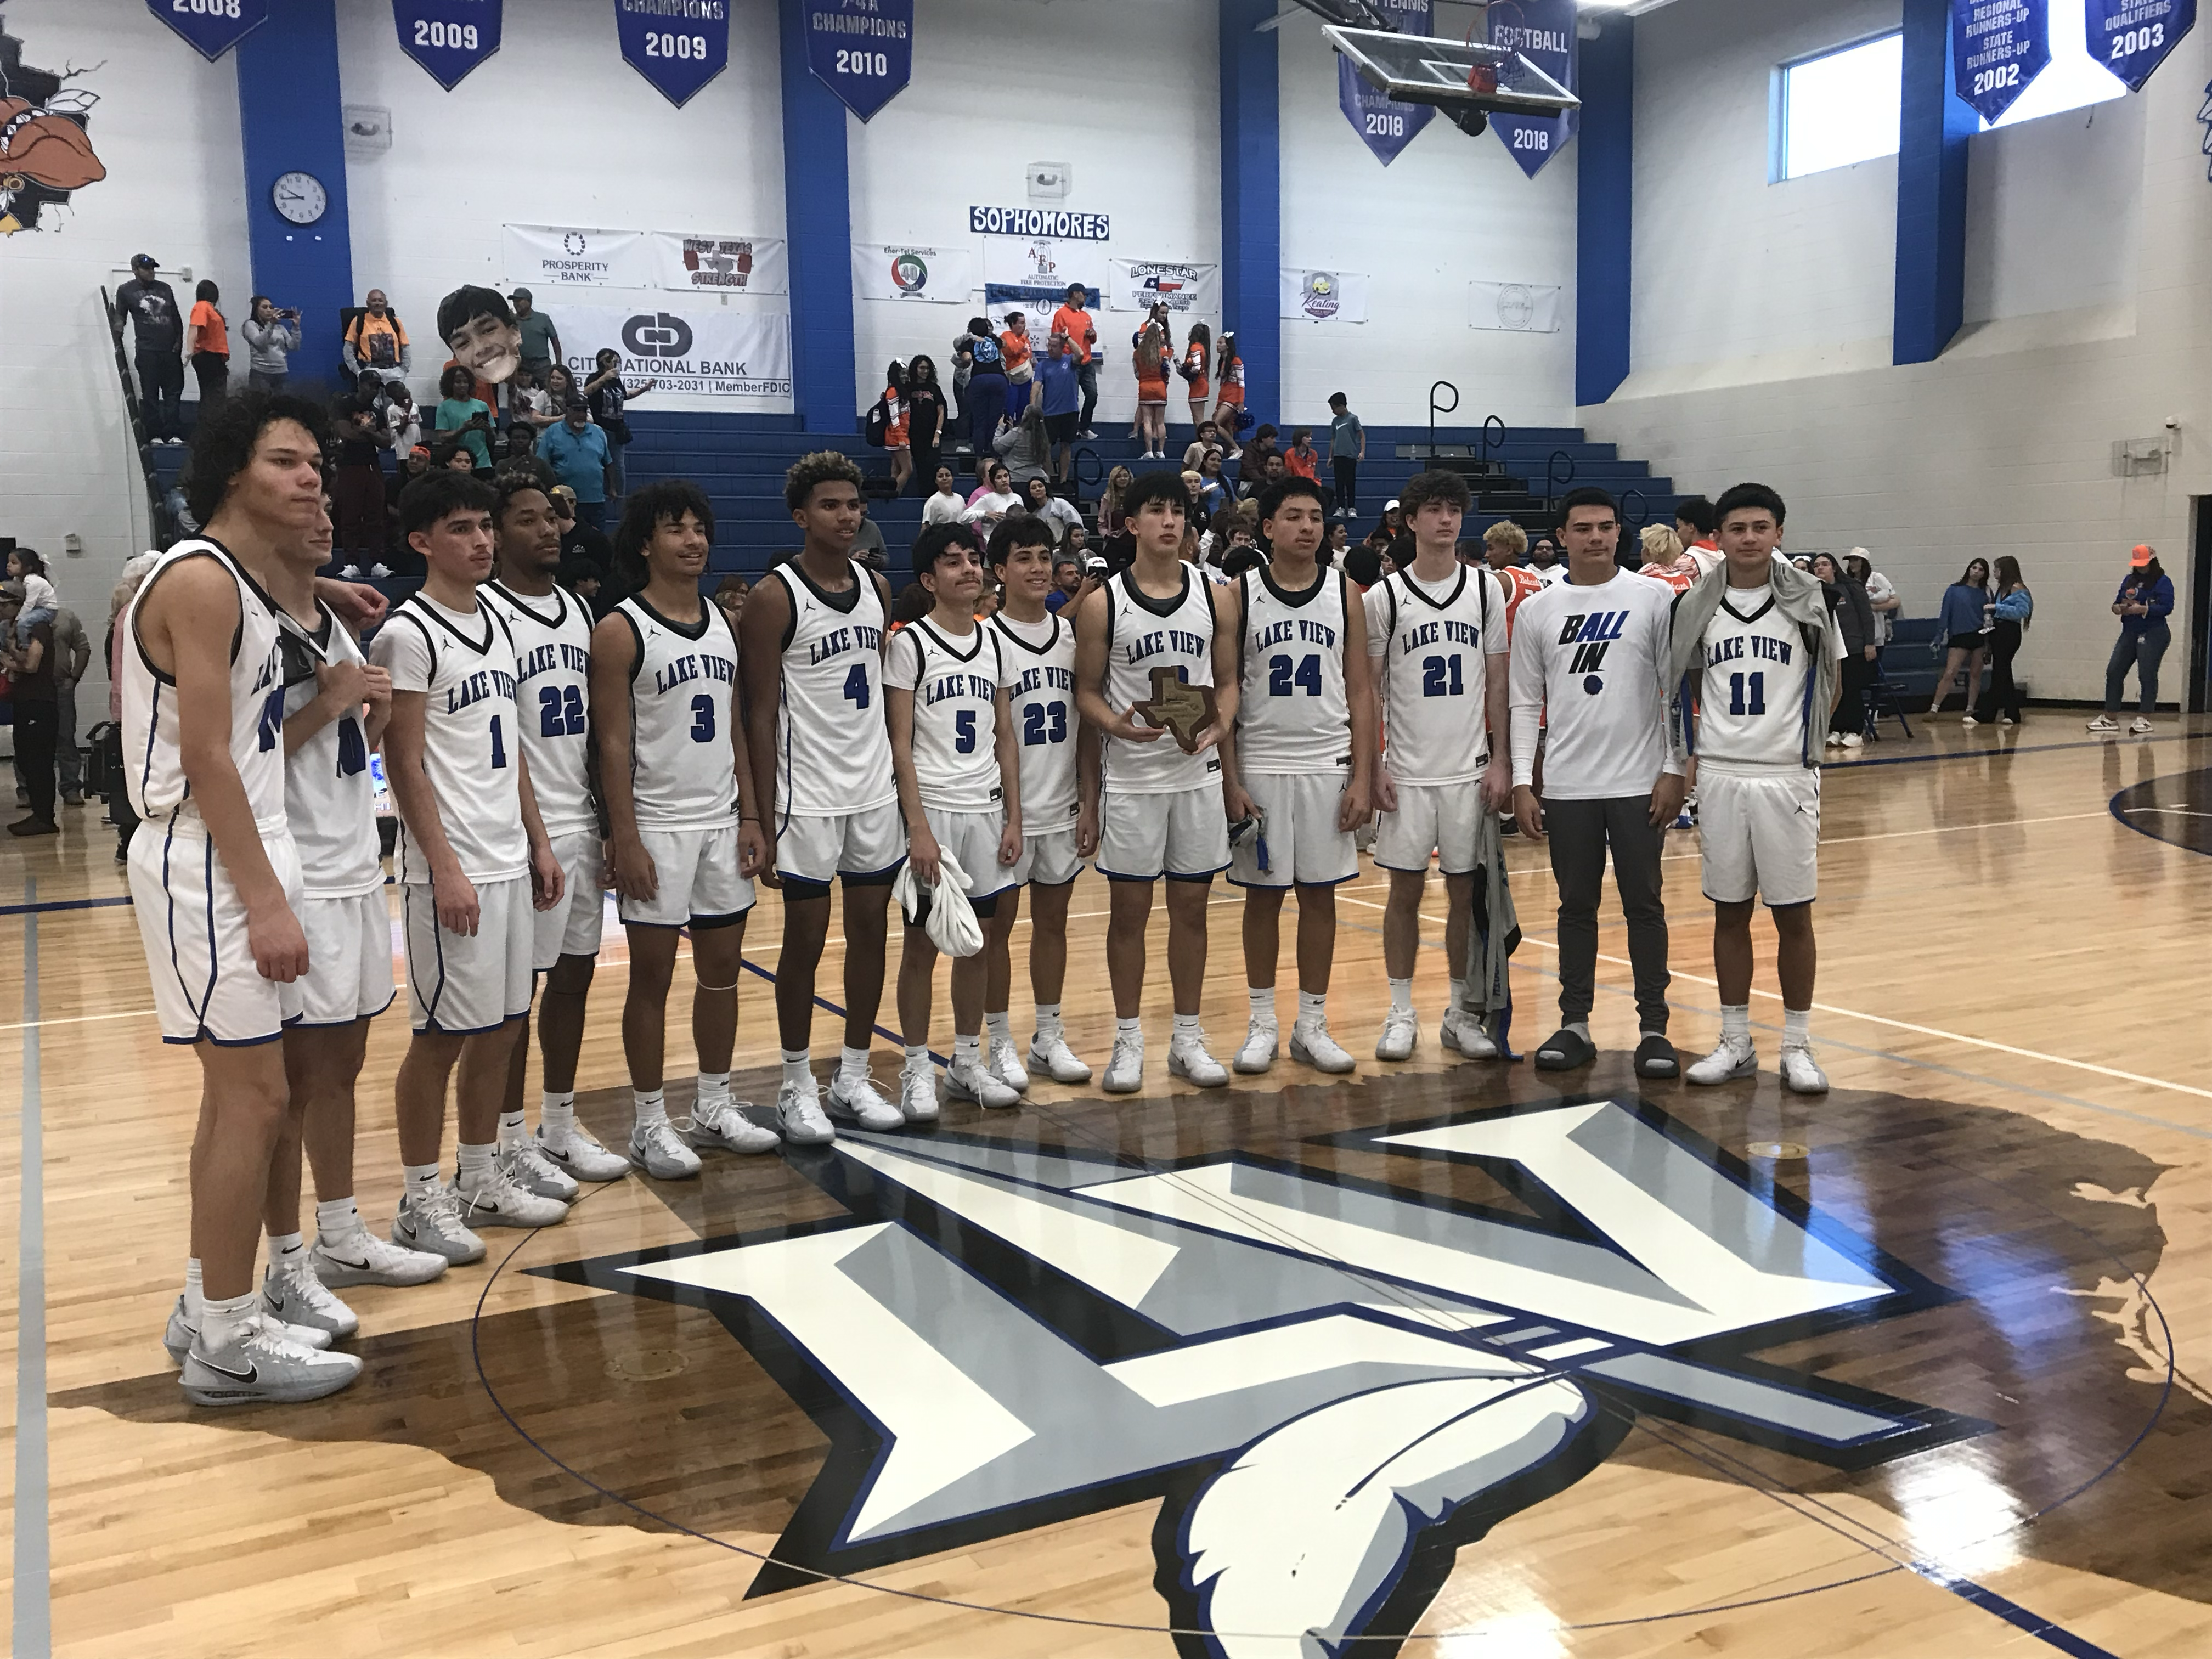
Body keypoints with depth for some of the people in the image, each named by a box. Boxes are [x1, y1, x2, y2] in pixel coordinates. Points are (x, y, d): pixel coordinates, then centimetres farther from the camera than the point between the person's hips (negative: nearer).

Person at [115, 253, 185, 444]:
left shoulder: (165, 288, 14)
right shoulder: (126, 291, 4)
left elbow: (176, 317, 17)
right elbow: (119, 318, 5)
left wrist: (179, 340, 7)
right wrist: (117, 340, -11)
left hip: (171, 349, 4)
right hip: (147, 351, -4)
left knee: (174, 392, 1)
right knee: (150, 394, -2)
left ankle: (172, 433, 3)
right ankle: (155, 435, 0)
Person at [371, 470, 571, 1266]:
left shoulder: (495, 624, 14)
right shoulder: (408, 634, -11)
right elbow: (404, 761, -14)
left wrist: (538, 842, 15)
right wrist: (444, 869, -18)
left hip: (510, 862, 8)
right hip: (452, 869, -8)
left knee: (501, 1027, 13)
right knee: (442, 1037, 0)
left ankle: (482, 1181, 25)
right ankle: (422, 1201, 13)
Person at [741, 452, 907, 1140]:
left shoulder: (877, 588, 9)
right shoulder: (775, 597, -10)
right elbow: (761, 714, -11)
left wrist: (900, 775, 12)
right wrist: (763, 817, -14)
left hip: (876, 790, 6)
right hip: (807, 798, -6)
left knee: (871, 929, 10)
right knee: (805, 937, 2)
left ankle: (853, 1077, 23)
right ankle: (796, 1086, 16)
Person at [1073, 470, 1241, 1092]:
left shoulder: (1213, 597, 5)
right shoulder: (1102, 602, -3)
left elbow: (1227, 680, 10)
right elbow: (1086, 689, 0)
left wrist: (1219, 725, -10)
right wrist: (1116, 724, -20)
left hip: (1197, 771, 3)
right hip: (1130, 775, -2)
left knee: (1191, 905, 8)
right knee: (1130, 907, 4)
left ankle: (1188, 1038, 20)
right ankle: (1128, 1039, 16)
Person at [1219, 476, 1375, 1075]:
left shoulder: (1345, 596, 4)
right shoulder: (1238, 596, -1)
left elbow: (1360, 692, 5)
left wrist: (1362, 777, -3)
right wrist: (1230, 781, -8)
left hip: (1328, 766, 2)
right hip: (1259, 767, -1)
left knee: (1320, 893, 6)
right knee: (1263, 894, 5)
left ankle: (1312, 1025, 15)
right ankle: (1261, 1023, 16)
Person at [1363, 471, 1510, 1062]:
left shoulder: (1485, 588, 5)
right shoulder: (1384, 595, -1)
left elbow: (1497, 681, 6)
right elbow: (1369, 688, 2)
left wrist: (1500, 762, 0)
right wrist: (1372, 765, -5)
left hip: (1471, 769, 2)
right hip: (1407, 770, -1)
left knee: (1466, 891, 7)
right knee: (1405, 891, 4)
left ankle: (1460, 1014, 17)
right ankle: (1401, 1014, 14)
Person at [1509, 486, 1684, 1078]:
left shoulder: (1654, 599, -1)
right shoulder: (1537, 610, 4)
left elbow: (1677, 690, -1)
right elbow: (1525, 702, 6)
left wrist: (1673, 770, -7)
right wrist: (1522, 782, 0)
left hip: (1639, 783, -2)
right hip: (1567, 785, 2)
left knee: (1644, 905, 4)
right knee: (1577, 906, 9)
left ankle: (1654, 1028, 11)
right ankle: (1575, 1024, 18)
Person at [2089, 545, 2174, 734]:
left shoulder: (2163, 582, -4)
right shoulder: (2129, 580, 15)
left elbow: (2167, 607, -14)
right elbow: (2117, 602, 17)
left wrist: (2142, 609, -23)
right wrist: (2118, 608, -6)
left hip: (2153, 635, -6)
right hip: (2129, 633, 7)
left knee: (2147, 675, -7)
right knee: (2114, 672, 1)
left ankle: (2144, 719, 0)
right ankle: (2110, 718, 7)